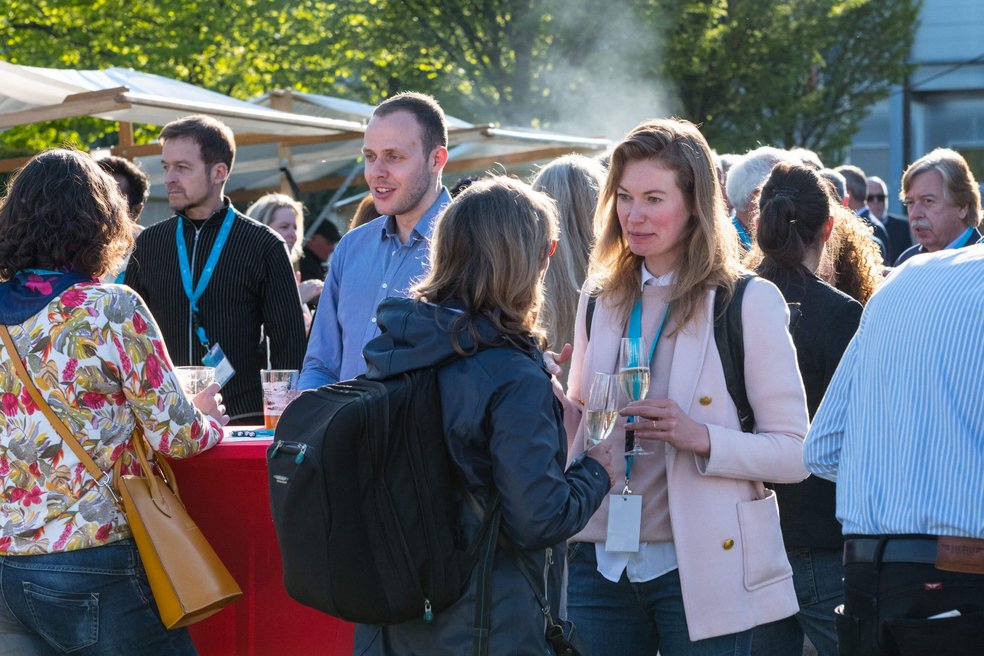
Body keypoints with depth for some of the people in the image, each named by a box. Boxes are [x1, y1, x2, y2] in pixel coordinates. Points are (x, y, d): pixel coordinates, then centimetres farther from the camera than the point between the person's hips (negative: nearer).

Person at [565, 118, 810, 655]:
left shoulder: (749, 301, -4)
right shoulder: (599, 299, 11)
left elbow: (794, 452, -7)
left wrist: (701, 437, -22)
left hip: (702, 567, -4)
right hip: (600, 564, 4)